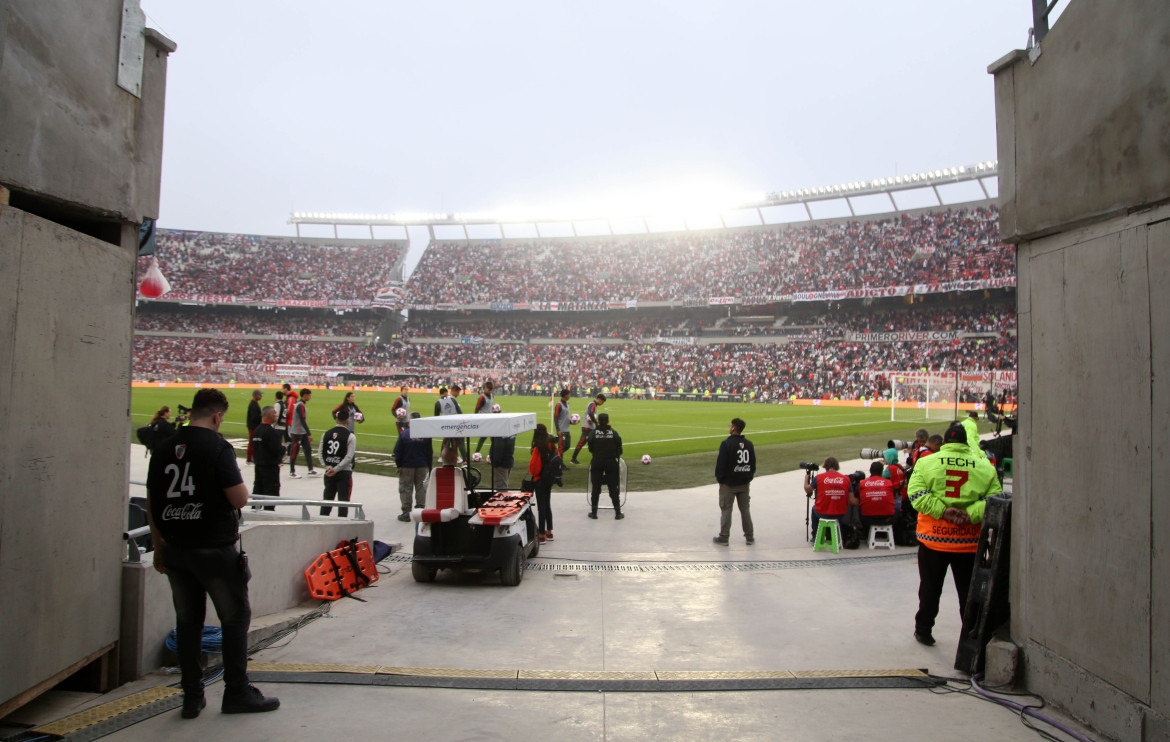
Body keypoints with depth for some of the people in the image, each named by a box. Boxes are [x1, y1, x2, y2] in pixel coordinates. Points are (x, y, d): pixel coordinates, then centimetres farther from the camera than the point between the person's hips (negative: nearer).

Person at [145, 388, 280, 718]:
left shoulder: (164, 448, 5)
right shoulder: (218, 447, -14)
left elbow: (151, 503, 10)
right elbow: (240, 499, -18)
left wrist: (159, 548, 18)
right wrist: (240, 483, 4)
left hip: (175, 550, 6)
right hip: (216, 551, -6)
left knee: (187, 621, 15)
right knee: (235, 618, 8)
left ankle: (192, 697, 22)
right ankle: (237, 693, 16)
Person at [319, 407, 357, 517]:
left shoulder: (326, 434, 4)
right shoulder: (350, 436, -10)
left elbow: (320, 453, 1)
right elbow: (349, 457, -16)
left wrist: (328, 467, -4)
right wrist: (336, 469, -12)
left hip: (329, 472, 5)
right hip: (344, 472, -5)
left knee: (328, 498, 15)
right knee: (343, 500, 2)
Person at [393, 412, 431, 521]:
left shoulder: (403, 433, -10)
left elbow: (398, 451, -8)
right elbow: (430, 452, 2)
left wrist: (398, 465, 1)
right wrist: (428, 465, 11)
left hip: (406, 466, -2)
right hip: (422, 466, 2)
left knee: (405, 488, 6)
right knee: (421, 487, 11)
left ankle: (406, 513, 7)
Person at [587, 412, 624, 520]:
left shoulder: (594, 433, -7)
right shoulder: (614, 433, -5)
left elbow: (590, 449, 0)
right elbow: (619, 450, 0)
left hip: (596, 463, 0)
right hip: (611, 463, 0)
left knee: (595, 488, 8)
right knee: (613, 488, 6)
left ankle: (593, 512, 15)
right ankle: (618, 513, 11)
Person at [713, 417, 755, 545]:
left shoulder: (726, 443, -15)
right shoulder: (749, 444, 4)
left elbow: (721, 464, -14)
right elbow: (753, 463, 10)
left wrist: (720, 479, -4)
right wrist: (749, 477, 17)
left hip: (729, 483, -5)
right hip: (744, 483, 5)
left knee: (726, 510, 3)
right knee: (745, 509, 14)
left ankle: (724, 537, 7)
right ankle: (750, 537, 18)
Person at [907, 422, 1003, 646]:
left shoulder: (925, 462, -4)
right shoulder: (985, 467, -1)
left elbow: (917, 495, -13)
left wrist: (942, 511, -15)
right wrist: (971, 514, -14)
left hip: (933, 539, 0)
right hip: (969, 541, 0)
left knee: (930, 588, 13)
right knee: (969, 591, 13)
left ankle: (923, 631, 23)